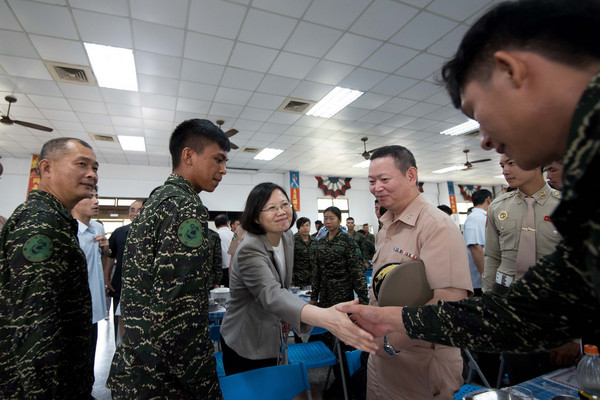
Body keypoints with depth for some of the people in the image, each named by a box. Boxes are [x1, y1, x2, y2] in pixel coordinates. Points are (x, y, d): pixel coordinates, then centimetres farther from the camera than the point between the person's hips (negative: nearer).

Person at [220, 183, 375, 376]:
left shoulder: (287, 237, -4)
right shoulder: (249, 250, -28)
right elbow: (270, 294, -44)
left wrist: (286, 315, 0)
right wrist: (323, 318, -59)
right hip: (246, 346, -6)